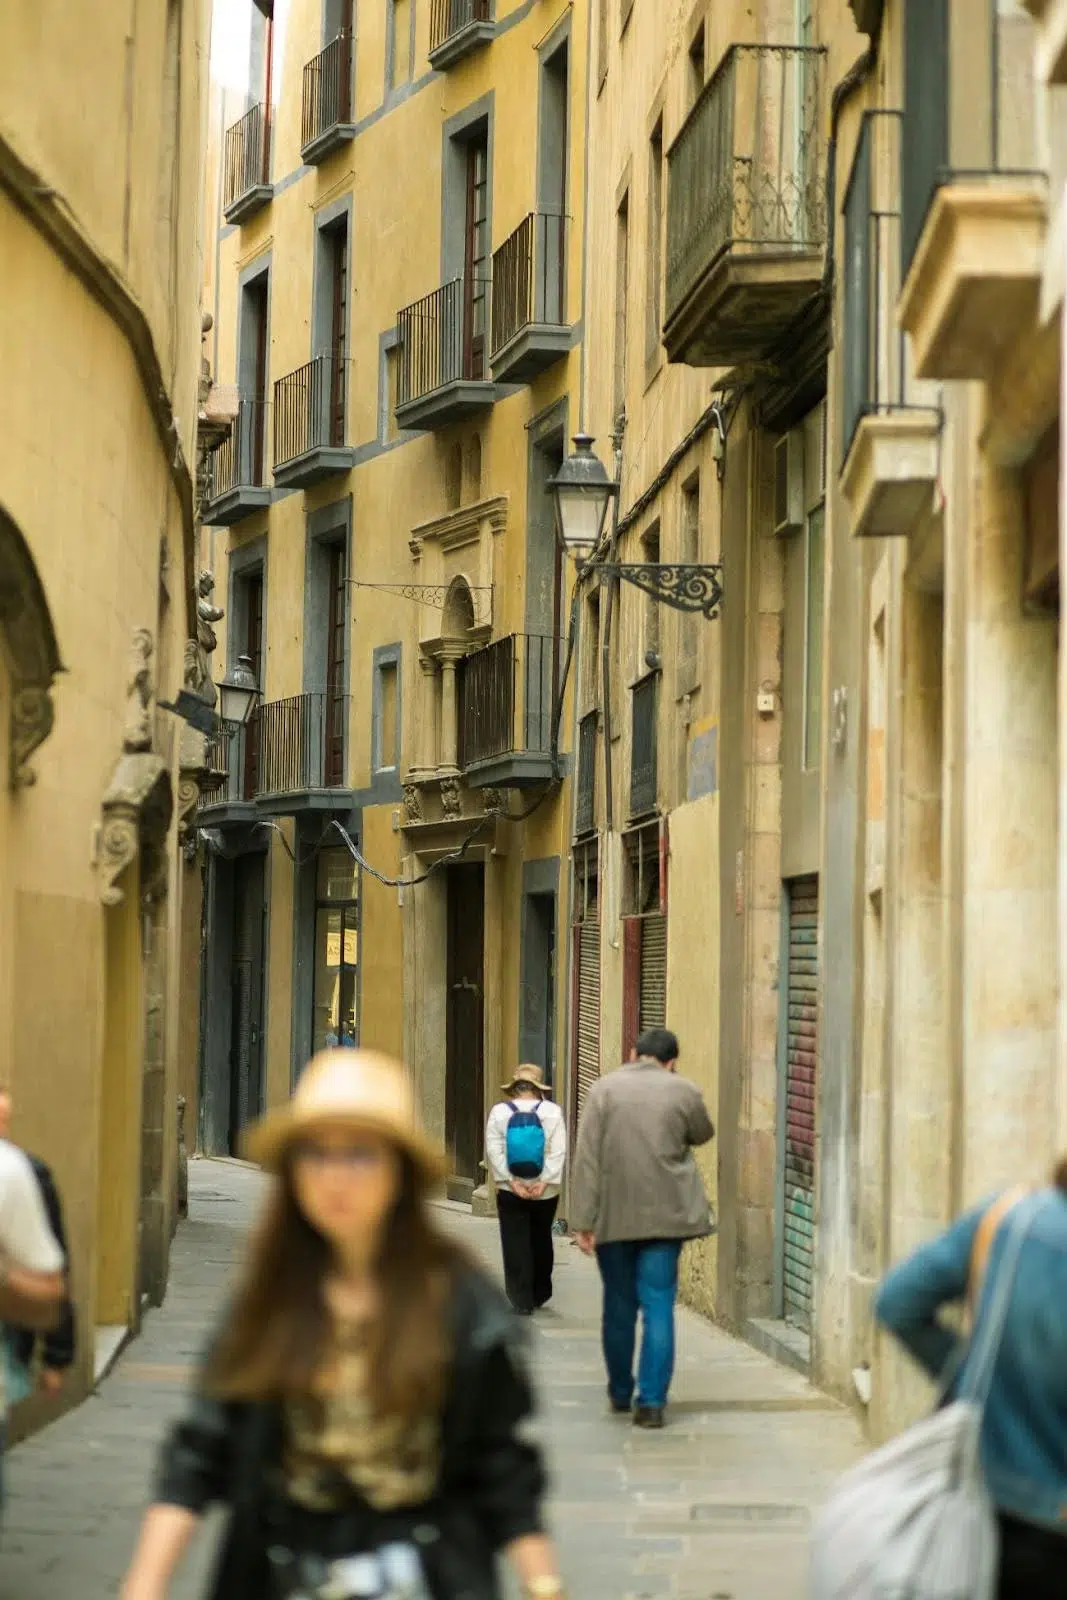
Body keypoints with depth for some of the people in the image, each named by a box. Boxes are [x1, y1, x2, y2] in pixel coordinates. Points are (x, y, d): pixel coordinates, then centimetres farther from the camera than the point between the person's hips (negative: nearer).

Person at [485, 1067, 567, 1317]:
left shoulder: (499, 1112, -3)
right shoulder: (553, 1112, -3)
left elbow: (494, 1151, -9)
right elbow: (558, 1151, -10)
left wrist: (511, 1181, -12)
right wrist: (545, 1182, -13)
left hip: (510, 1192, -1)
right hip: (545, 1192, 1)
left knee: (515, 1245, 3)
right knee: (541, 1241, 18)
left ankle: (522, 1301, -1)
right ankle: (539, 1295, 29)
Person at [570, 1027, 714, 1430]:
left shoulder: (604, 1089, 0)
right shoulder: (684, 1092, -1)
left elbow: (587, 1159, -5)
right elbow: (703, 1134, 19)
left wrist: (583, 1220, -4)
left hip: (613, 1215, 1)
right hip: (665, 1215, -1)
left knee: (619, 1305, 14)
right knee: (658, 1305, 0)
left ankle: (621, 1392, 26)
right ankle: (651, 1400, -7)